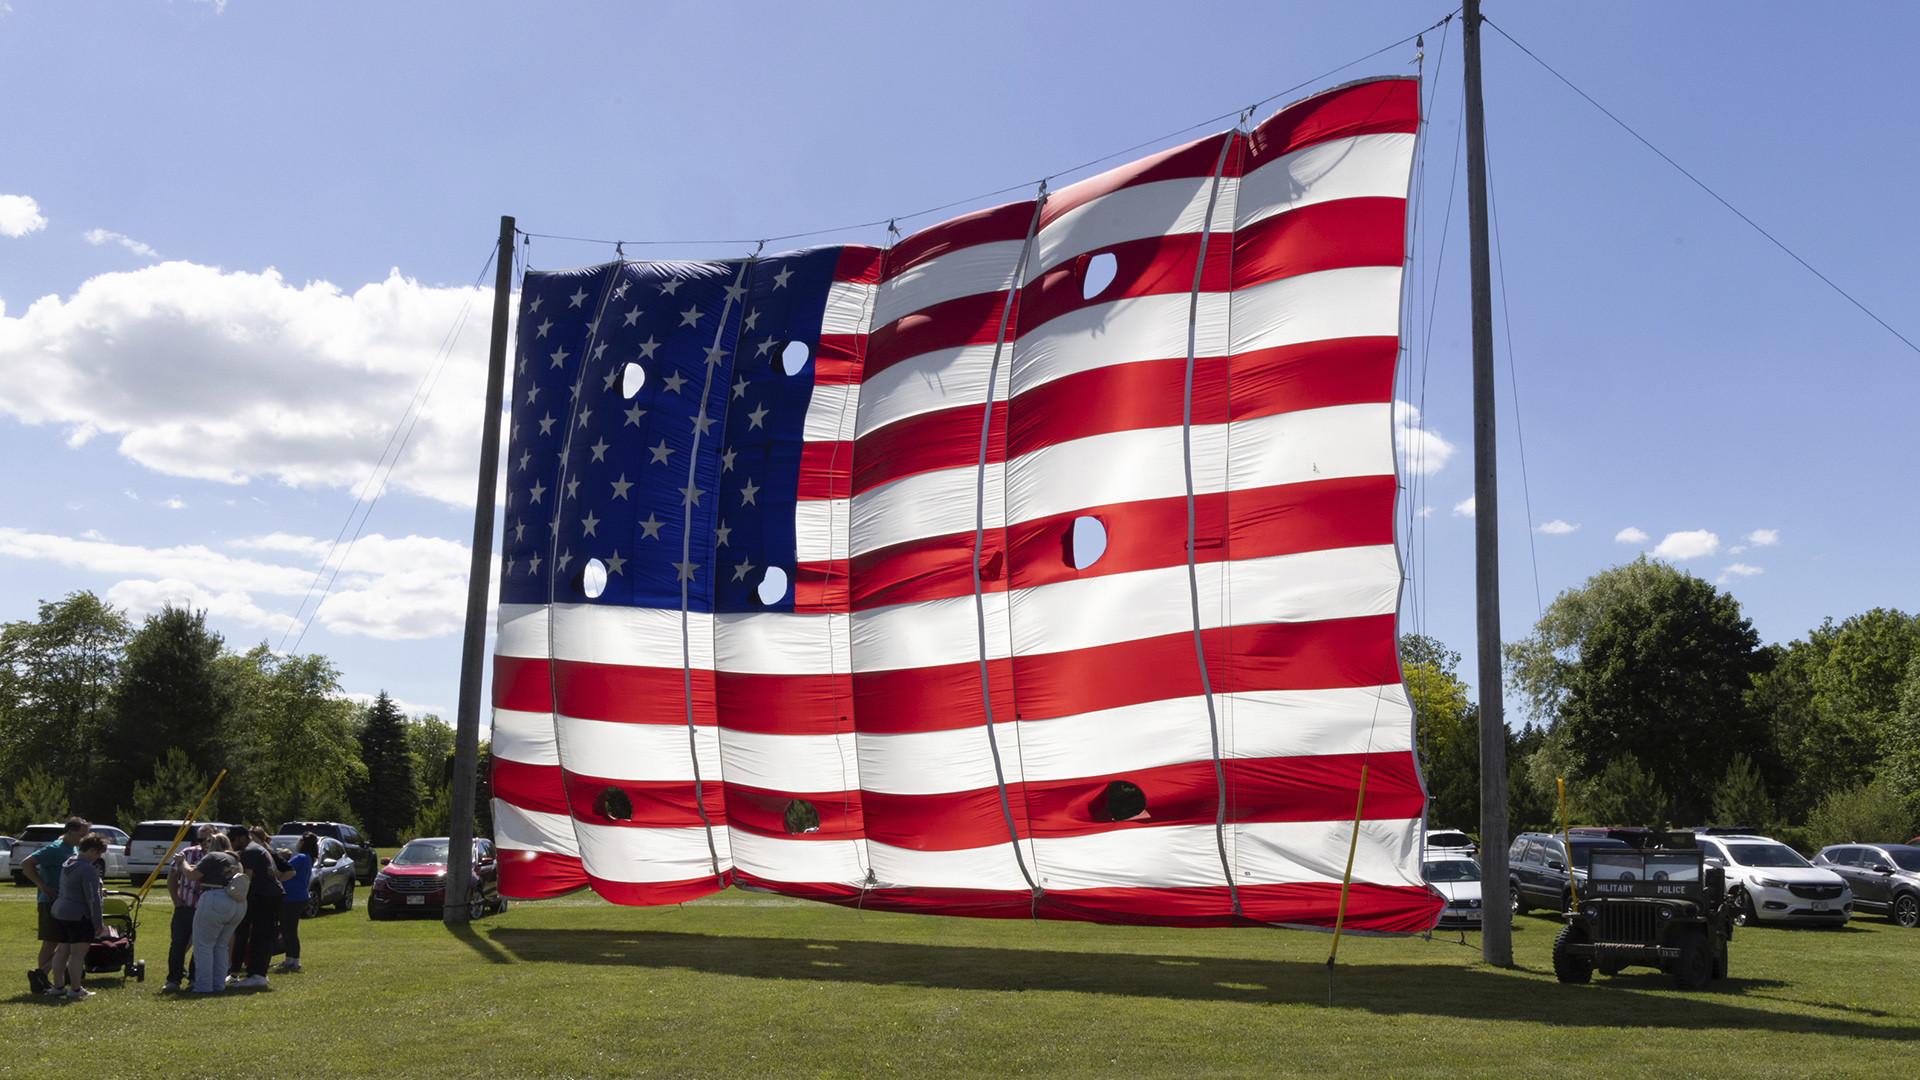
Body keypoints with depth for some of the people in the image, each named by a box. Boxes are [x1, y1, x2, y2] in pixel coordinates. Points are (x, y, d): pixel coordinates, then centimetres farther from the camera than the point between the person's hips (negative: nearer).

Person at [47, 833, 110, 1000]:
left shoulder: (68, 863, 12)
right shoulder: (88, 869, -18)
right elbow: (92, 899, -20)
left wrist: (98, 890, 38)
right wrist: (98, 923, -15)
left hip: (61, 911, 10)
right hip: (79, 915, -10)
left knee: (62, 951, 15)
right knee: (78, 953, -4)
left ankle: (57, 987, 20)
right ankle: (75, 989, -1)